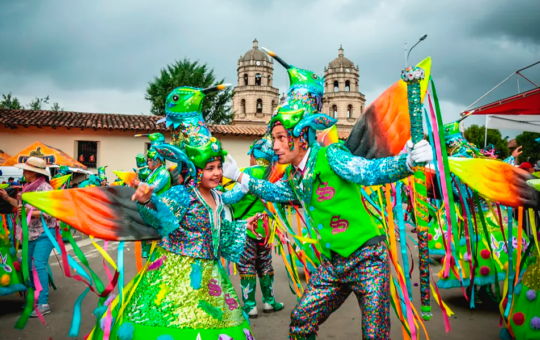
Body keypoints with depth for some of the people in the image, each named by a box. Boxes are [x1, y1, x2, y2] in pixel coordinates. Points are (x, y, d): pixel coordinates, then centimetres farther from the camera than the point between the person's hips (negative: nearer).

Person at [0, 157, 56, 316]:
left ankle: (43, 304, -8)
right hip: (31, 233, 9)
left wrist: (29, 212, -26)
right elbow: (24, 206, 16)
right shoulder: (28, 188, 9)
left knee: (39, 266, -12)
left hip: (44, 233, -9)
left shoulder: (45, 189, -17)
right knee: (28, 265, 14)